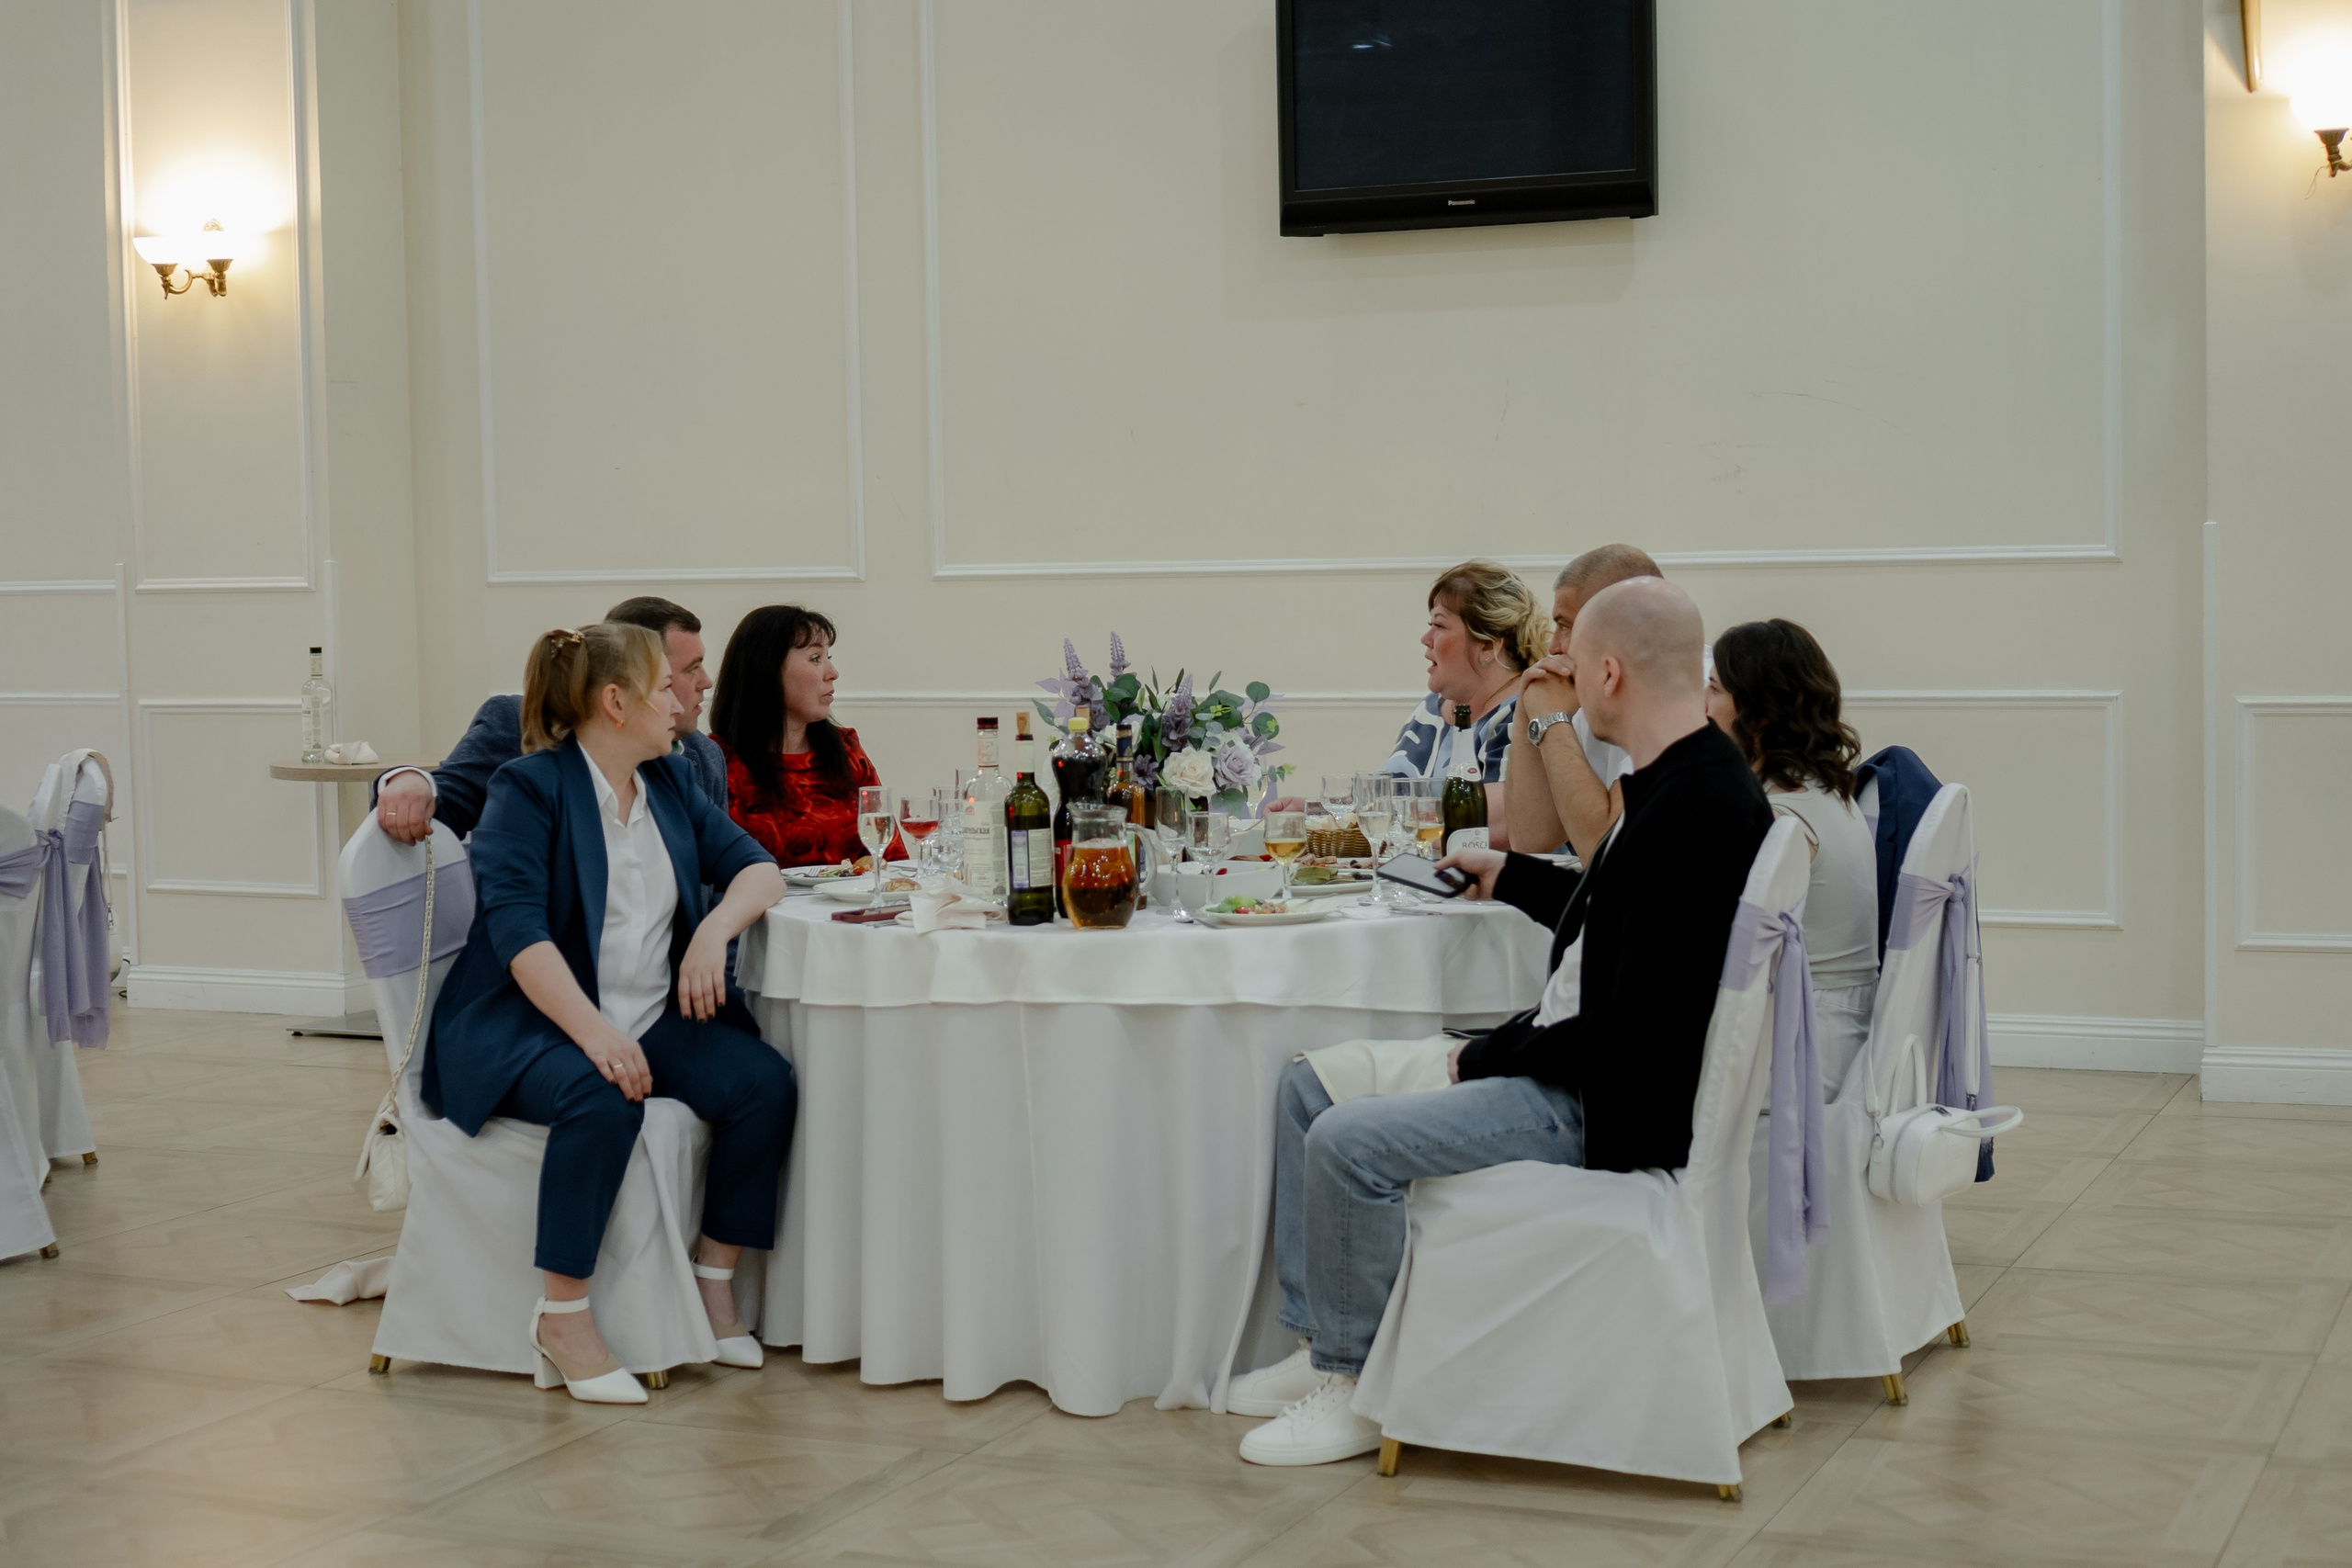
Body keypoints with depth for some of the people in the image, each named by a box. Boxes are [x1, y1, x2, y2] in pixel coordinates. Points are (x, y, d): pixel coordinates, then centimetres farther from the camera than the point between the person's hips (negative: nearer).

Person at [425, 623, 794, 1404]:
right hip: (530, 1021, -6)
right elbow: (517, 929, -18)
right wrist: (594, 1033, -32)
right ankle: (562, 1314, -24)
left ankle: (714, 1280, -5)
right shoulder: (529, 788, -7)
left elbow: (757, 868, 13)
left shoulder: (672, 782, 15)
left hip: (651, 1018, 6)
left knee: (765, 1082, -19)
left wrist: (715, 930, -11)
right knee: (602, 1099, -37)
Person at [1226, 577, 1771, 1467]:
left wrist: (1487, 1057, -14)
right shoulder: (1685, 782, 9)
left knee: (1350, 1145, -22)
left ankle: (1355, 1392, -4)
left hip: (1606, 1106, -11)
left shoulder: (1698, 809, -24)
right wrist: (1511, 878, 38)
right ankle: (1322, 1346, 14)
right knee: (1309, 1085, 9)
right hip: (1563, 1066, 11)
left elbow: (1635, 1032, -26)